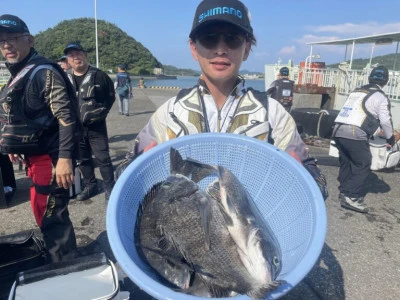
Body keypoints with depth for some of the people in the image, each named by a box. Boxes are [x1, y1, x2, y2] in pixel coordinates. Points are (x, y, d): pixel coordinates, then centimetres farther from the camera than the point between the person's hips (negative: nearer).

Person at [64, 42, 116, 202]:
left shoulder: (99, 75, -4)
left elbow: (110, 96, 2)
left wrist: (99, 113, -2)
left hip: (96, 126, -4)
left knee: (103, 158, -3)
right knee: (83, 159, 14)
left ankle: (109, 188, 10)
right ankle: (90, 186, 29)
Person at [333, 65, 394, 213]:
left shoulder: (356, 91, 24)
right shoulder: (380, 96, 4)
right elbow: (385, 121, 3)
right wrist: (390, 138, 19)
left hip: (338, 129, 7)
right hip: (355, 133, -7)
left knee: (346, 163, 17)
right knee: (363, 165, 1)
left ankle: (344, 192, 24)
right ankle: (352, 197, -5)